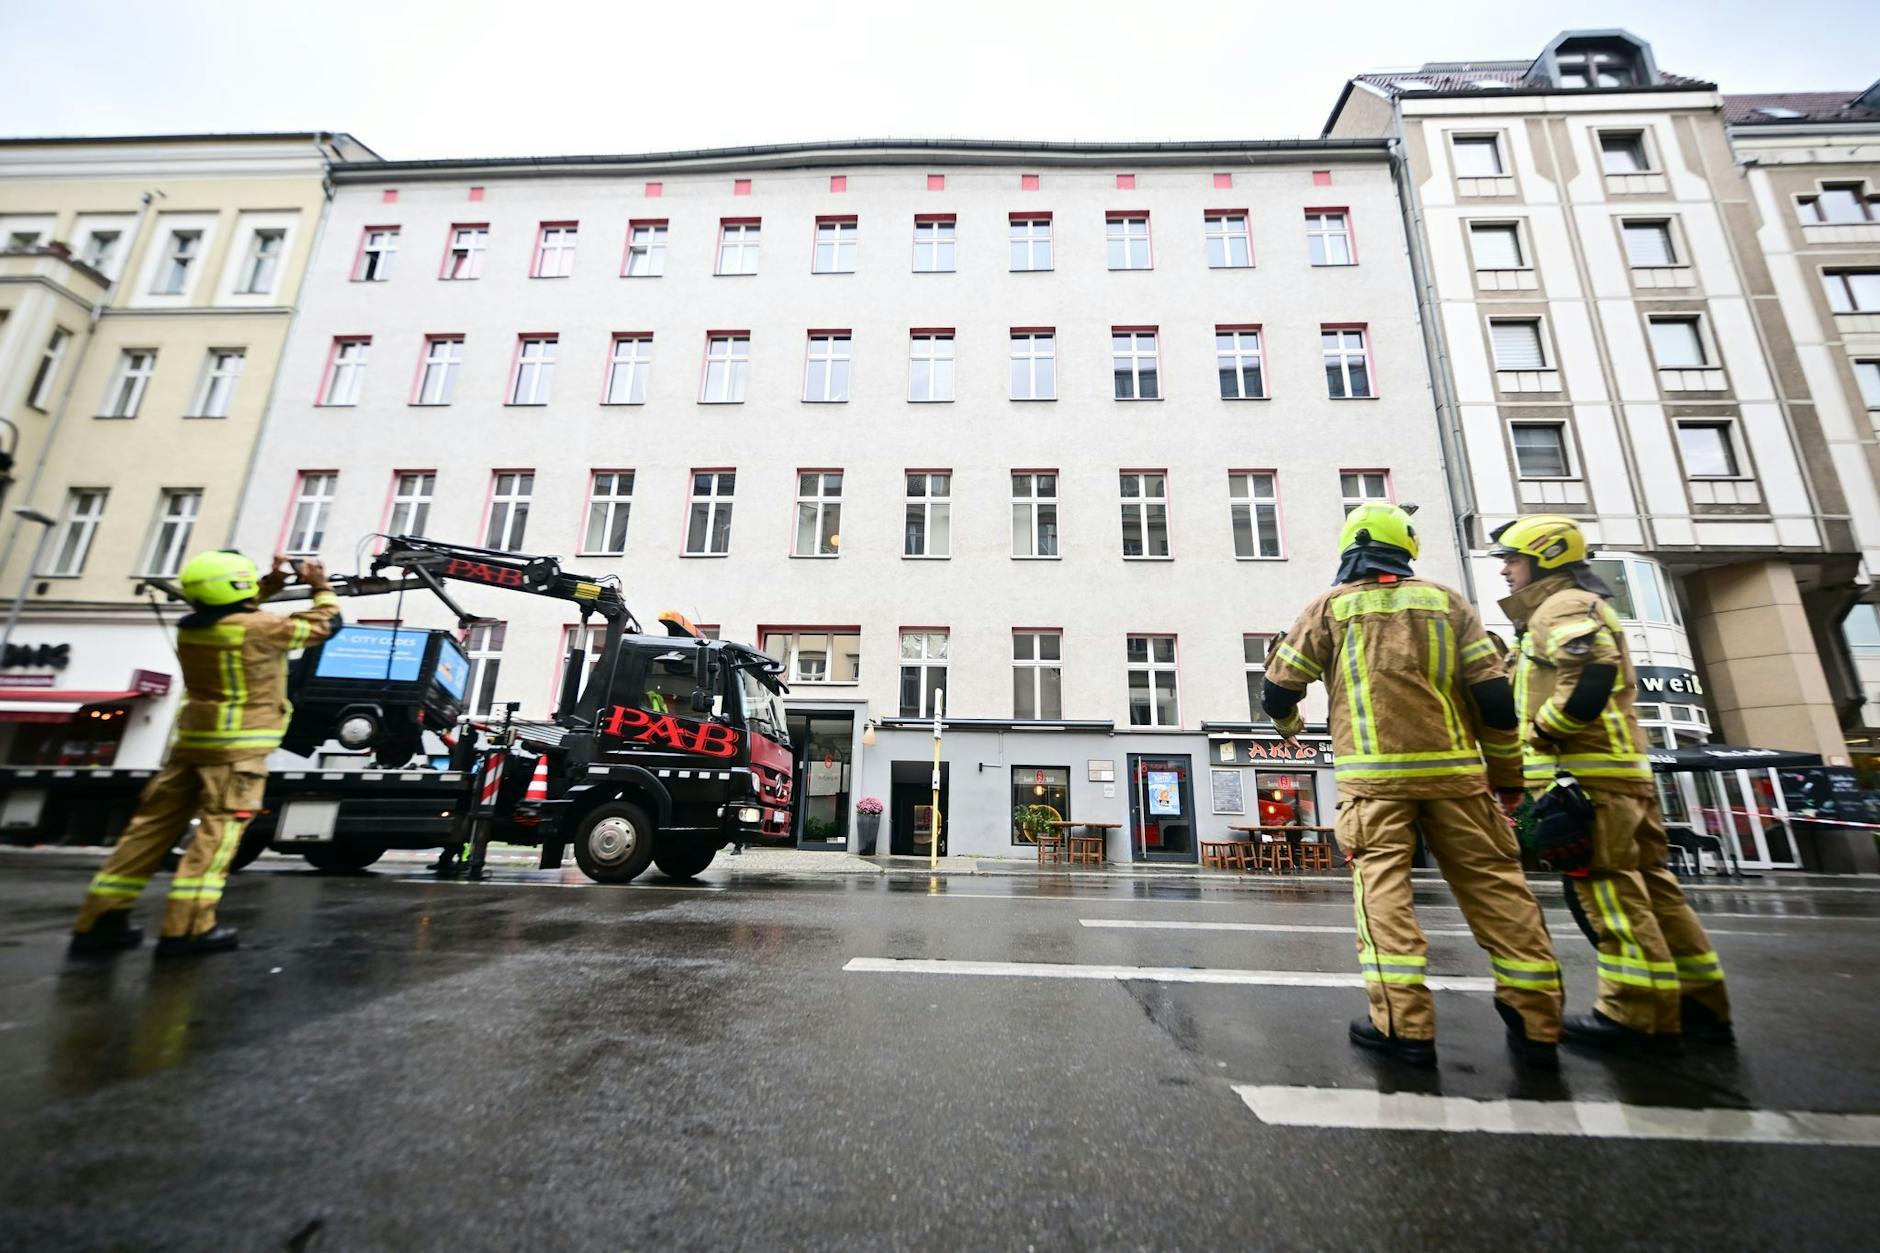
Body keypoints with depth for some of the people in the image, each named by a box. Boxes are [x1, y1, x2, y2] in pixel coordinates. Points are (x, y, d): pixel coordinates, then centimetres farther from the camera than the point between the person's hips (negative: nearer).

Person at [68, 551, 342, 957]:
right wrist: (322, 588, 11)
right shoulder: (260, 628, -16)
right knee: (220, 827, -4)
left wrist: (270, 584, 22)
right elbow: (323, 625, -4)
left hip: (192, 738, 8)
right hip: (238, 744, -8)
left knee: (156, 822, 12)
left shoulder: (190, 625, 7)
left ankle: (99, 920, 17)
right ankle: (185, 927, -4)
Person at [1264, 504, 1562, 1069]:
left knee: (1382, 884, 0)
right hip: (1452, 769, 3)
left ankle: (1405, 1025, -2)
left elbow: (1279, 688, 4)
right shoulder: (1447, 601, 11)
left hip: (1373, 774, -3)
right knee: (1493, 883, 11)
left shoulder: (1330, 607, 4)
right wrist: (1507, 774, 14)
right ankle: (1535, 1022, 16)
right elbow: (1494, 695, 6)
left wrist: (1288, 724, 26)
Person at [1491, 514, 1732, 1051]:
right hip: (1621, 770, 11)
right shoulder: (1569, 609, 25)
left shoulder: (1563, 605, -7)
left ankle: (1641, 1014, -1)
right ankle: (1702, 1004, 20)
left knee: (1604, 888, -6)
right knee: (1646, 883, 13)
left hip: (1585, 771, -11)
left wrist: (1545, 728, -16)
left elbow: (1593, 671, -24)